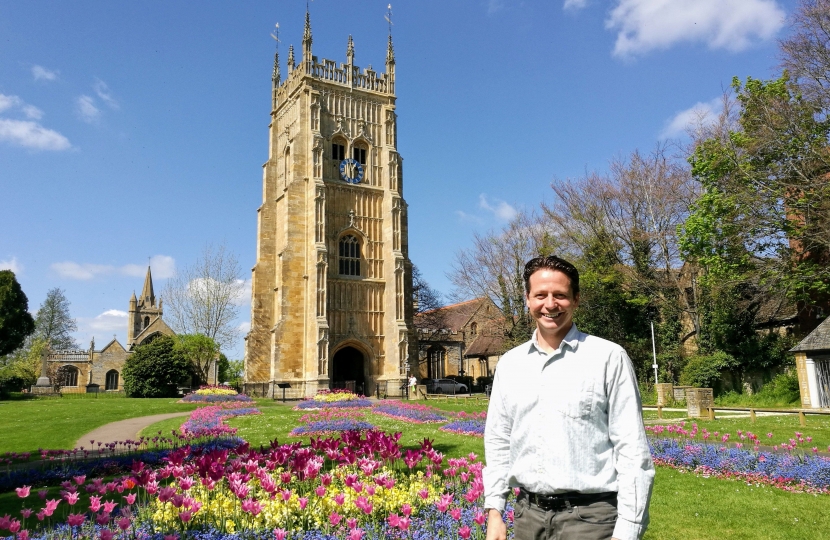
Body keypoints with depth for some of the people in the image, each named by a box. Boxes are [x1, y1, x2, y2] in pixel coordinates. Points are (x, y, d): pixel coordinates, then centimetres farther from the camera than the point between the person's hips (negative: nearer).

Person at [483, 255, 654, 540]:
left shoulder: (609, 358, -7)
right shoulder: (509, 363, 6)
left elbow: (633, 449, -8)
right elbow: (498, 441, 11)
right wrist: (494, 511, 7)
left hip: (589, 516, -4)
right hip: (527, 513, 4)